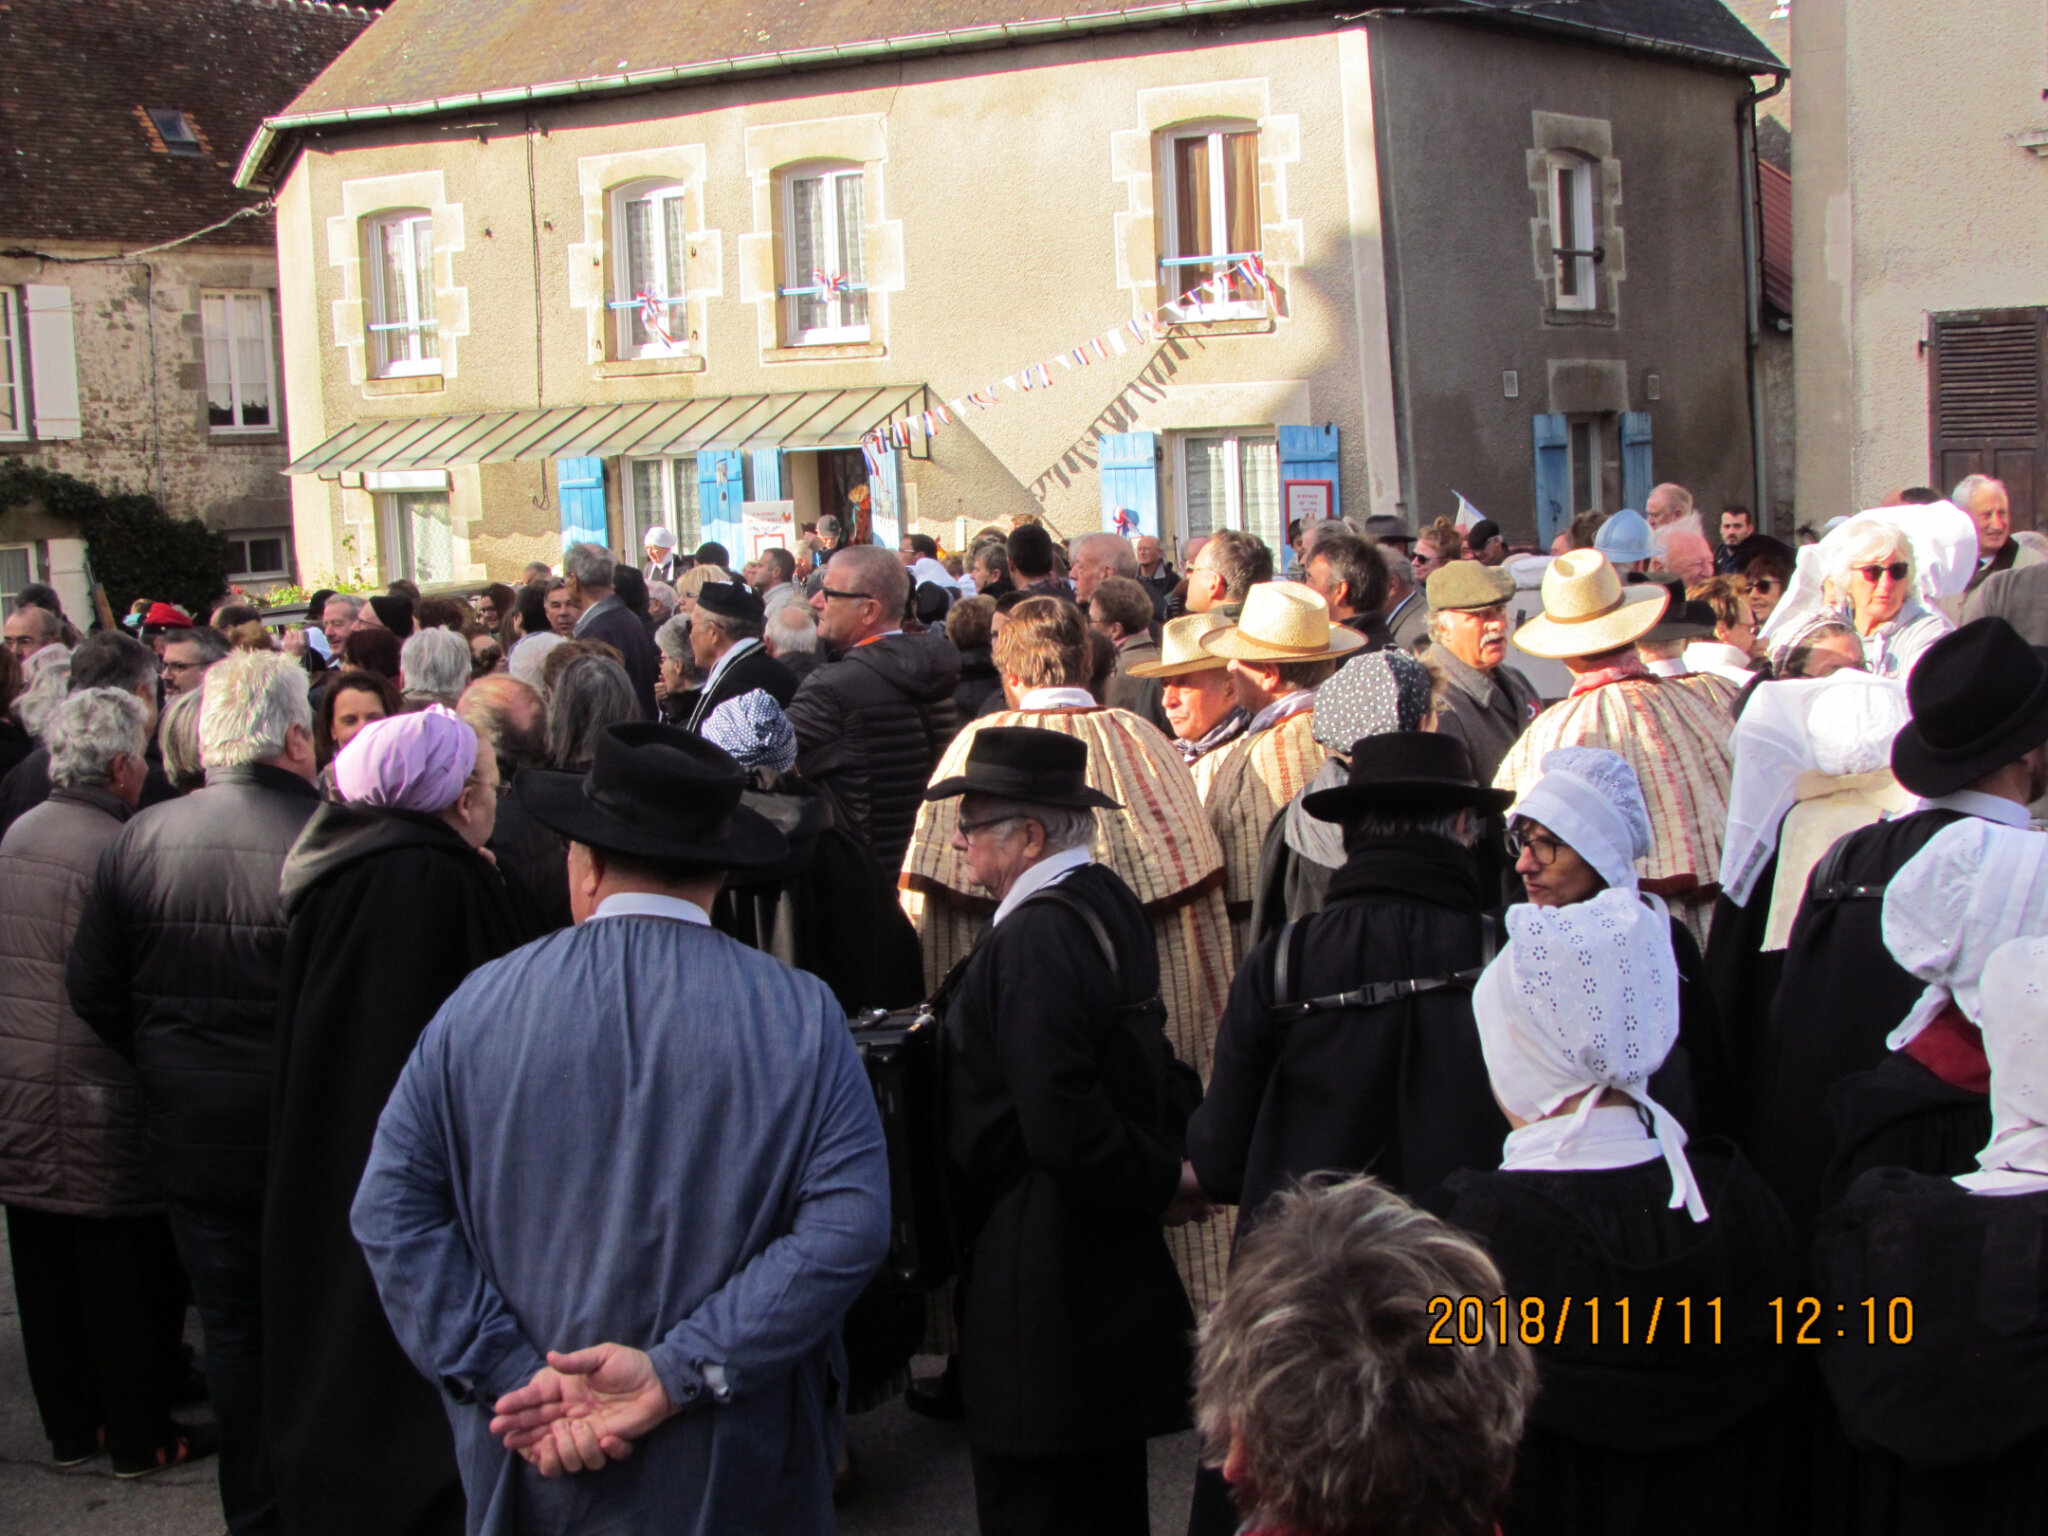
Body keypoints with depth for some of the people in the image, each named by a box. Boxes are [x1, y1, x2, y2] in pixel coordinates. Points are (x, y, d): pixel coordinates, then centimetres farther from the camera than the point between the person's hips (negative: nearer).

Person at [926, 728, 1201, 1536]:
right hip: (1114, 1270, 10)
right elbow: (1147, 1073, 17)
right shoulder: (1110, 903, 8)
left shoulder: (1033, 940, -23)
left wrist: (1158, 1183, -12)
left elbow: (1060, 1128, -27)